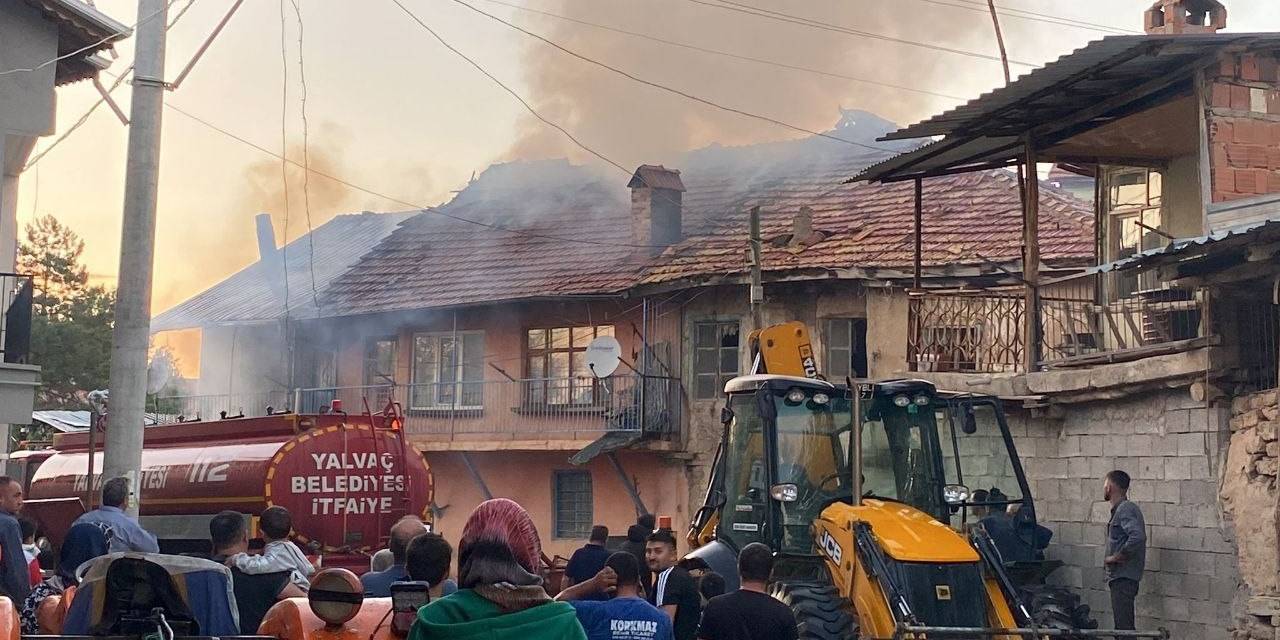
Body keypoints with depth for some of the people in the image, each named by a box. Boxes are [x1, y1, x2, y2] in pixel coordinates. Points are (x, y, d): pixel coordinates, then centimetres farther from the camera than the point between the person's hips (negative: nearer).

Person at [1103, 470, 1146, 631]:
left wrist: (1115, 557, -19)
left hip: (1123, 577, -10)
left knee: (1124, 627, -11)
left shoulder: (1125, 509, -14)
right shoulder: (1121, 509, 17)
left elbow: (1137, 537, -29)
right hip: (1120, 577, 10)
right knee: (1123, 626, 14)